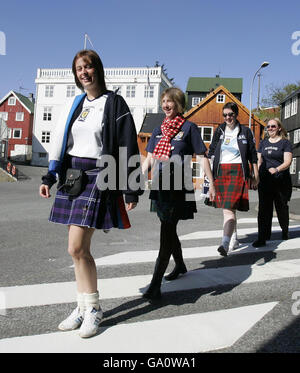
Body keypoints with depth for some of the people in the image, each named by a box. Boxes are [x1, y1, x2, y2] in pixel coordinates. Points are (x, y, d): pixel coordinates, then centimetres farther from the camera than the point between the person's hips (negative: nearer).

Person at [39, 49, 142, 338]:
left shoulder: (113, 103, -2)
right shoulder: (73, 104, 15)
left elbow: (128, 147, -6)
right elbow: (59, 141, 18)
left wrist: (131, 191, -9)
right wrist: (49, 178, 12)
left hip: (98, 178, -6)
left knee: (77, 248, -10)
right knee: (78, 249, 9)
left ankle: (93, 309, 9)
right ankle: (84, 307, 23)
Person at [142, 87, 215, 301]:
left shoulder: (189, 127, -1)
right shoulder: (159, 130, 15)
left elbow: (203, 156, 0)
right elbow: (149, 159, 14)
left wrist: (212, 185, -2)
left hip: (179, 187, -6)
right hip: (160, 187, 6)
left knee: (167, 234, -9)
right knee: (169, 231, 16)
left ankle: (155, 285, -6)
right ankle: (180, 265, 40)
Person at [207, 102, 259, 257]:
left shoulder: (245, 131, 5)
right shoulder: (219, 131, 12)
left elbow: (253, 155, 8)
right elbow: (211, 152, 14)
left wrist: (256, 175, 8)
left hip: (238, 172, -4)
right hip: (221, 171, 4)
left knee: (229, 207, -18)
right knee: (227, 208, 11)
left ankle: (225, 244, -25)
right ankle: (233, 239, 27)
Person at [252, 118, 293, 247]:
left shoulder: (285, 143, 1)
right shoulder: (263, 143, 14)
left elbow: (287, 162, -10)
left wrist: (276, 169, -27)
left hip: (281, 181, -3)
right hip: (265, 181, 3)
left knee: (282, 208, 10)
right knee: (264, 209, -4)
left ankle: (285, 231, 36)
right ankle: (262, 238, -3)